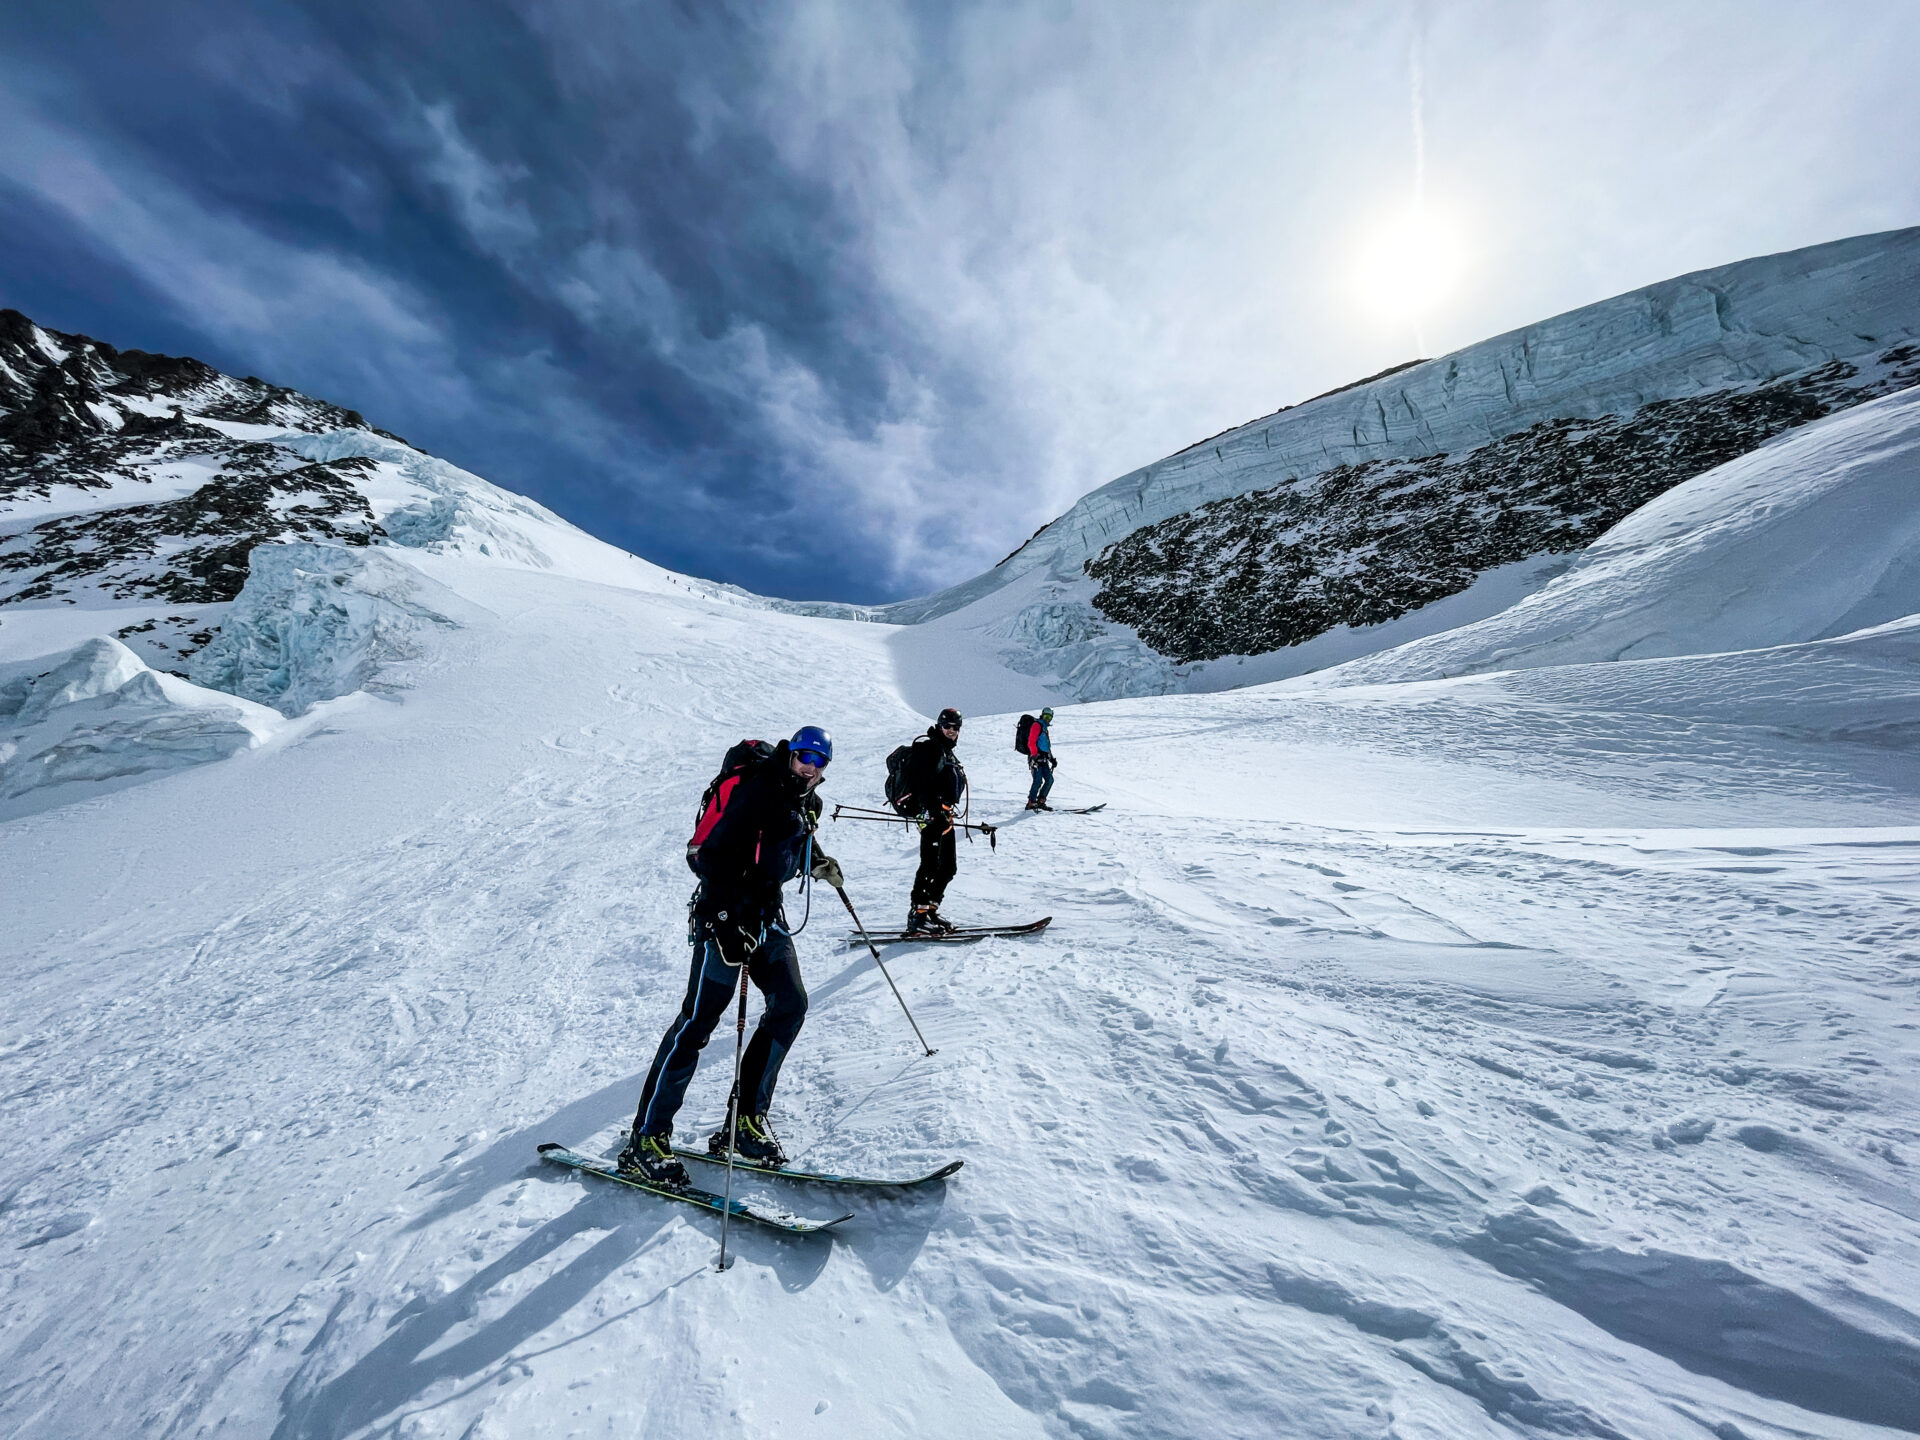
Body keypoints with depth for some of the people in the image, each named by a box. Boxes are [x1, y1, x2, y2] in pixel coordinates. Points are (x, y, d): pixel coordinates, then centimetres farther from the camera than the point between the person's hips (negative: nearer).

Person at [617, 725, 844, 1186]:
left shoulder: (807, 802, 9)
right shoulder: (759, 790, -19)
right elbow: (713, 854, -23)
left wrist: (818, 863, 12)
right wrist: (729, 920, -28)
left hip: (768, 914, 9)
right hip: (728, 916, -8)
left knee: (790, 1005, 5)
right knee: (699, 1020, -2)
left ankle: (746, 1120, 19)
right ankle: (646, 1139, 16)